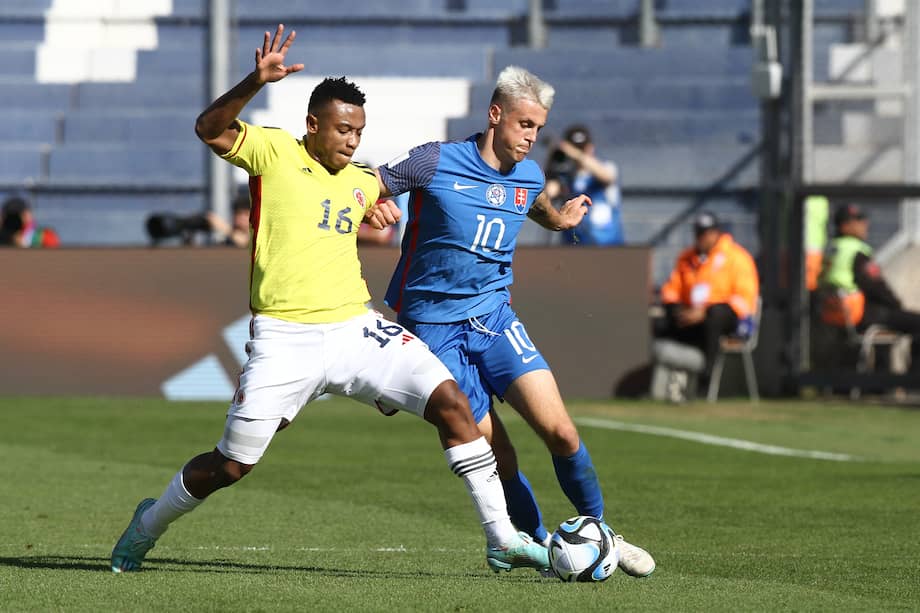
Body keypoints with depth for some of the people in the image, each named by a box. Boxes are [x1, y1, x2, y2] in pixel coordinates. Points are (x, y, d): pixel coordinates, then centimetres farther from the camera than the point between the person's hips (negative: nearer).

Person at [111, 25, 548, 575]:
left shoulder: (363, 183, 15)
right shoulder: (274, 152, -1)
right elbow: (209, 130, -18)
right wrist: (256, 82, -32)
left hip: (354, 328, 5)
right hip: (285, 339, -4)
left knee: (451, 401, -13)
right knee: (230, 465, 1)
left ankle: (502, 540, -10)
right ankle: (149, 525, 31)